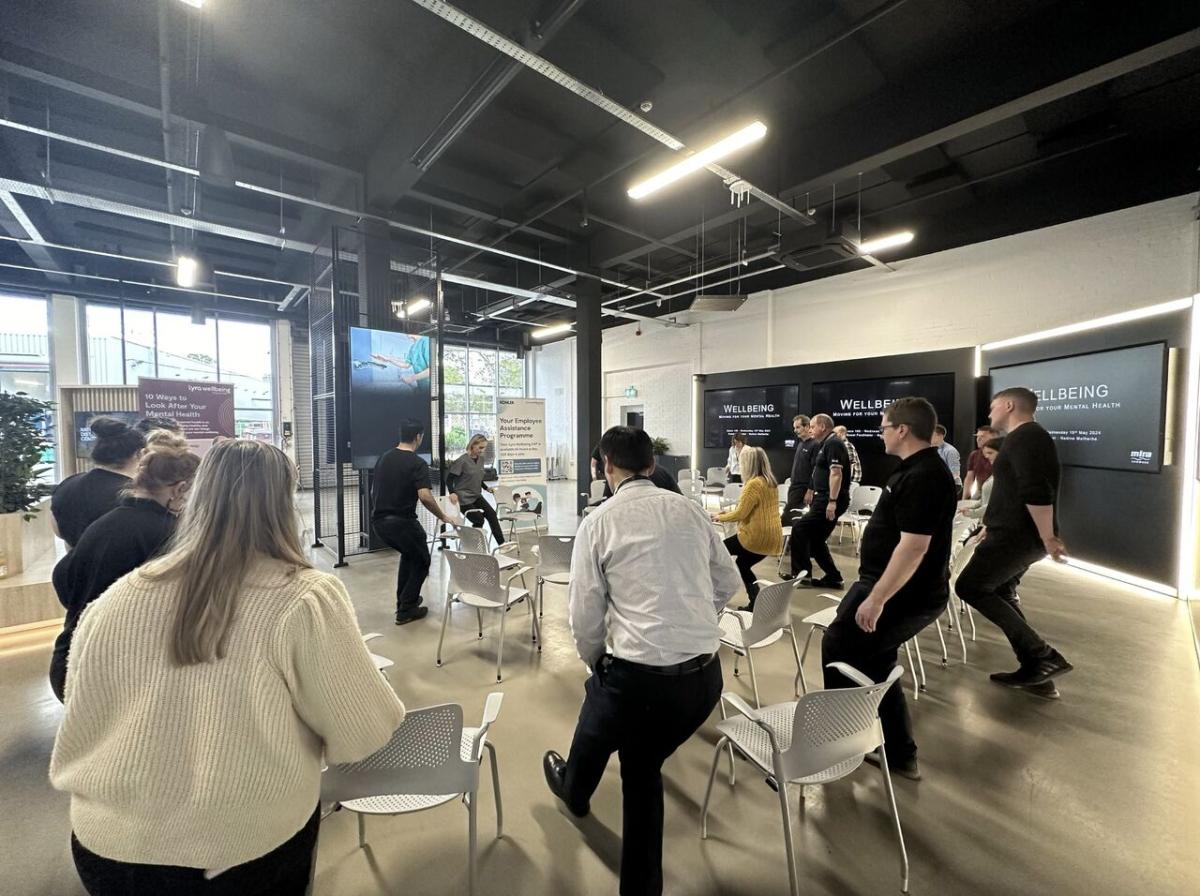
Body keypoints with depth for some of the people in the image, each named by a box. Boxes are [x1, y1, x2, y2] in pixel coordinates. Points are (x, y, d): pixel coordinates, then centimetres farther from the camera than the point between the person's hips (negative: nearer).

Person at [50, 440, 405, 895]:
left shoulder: (114, 600, -10)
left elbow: (78, 730, 7)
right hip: (247, 852, -3)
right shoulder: (306, 599, -24)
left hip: (106, 847, 4)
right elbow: (362, 735, -16)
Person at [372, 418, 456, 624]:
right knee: (421, 561, 14)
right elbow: (425, 496, -25)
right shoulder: (417, 464, -13)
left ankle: (404, 599, 35)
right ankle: (406, 610, 14)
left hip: (379, 522, 7)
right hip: (402, 522, -7)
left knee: (409, 554, 29)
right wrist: (443, 517, -13)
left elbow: (373, 490, 16)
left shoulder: (384, 457, 9)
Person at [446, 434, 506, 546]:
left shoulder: (481, 459, 4)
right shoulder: (462, 460, -17)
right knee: (478, 520, -7)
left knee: (492, 514, -6)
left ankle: (501, 544, -1)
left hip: (476, 495, 6)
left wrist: (487, 488, 10)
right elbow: (449, 478, -14)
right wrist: (452, 493, -28)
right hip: (463, 497, -6)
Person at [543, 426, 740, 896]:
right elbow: (728, 584, 10)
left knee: (595, 732, 32)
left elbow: (585, 616, -6)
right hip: (707, 675, 3)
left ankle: (574, 789, 64)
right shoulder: (690, 509, 1)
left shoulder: (599, 521, -10)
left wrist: (595, 662, 14)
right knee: (644, 770, 29)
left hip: (639, 674, -3)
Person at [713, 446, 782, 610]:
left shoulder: (754, 484, -18)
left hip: (757, 537, -8)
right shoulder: (771, 482, 11)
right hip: (772, 538, 9)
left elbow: (741, 514, -17)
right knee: (742, 564, 24)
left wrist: (721, 517, 0)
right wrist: (729, 512, 18)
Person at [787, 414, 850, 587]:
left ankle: (801, 572, 0)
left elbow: (836, 473, -22)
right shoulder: (824, 445, 18)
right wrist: (813, 494, 24)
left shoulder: (833, 443, -13)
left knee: (799, 529, -9)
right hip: (824, 498, 10)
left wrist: (832, 501, -27)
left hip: (830, 500, -10)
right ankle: (833, 578, 20)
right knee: (816, 540, 12)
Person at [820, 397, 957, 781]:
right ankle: (899, 754, 32)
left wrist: (876, 599, -26)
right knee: (874, 662, 18)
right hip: (908, 590, 10)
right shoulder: (920, 469, 11)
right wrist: (875, 591, 25)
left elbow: (914, 546, -28)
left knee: (837, 647, 3)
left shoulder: (922, 477, -23)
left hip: (904, 594, -10)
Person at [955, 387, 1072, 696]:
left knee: (969, 587, -5)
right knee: (1001, 595, 16)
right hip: (1017, 533, 10)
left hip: (1017, 536, -10)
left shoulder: (1024, 436, -15)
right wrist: (992, 528, 28)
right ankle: (1036, 670, 21)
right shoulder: (1027, 437, 19)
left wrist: (1048, 537, -22)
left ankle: (1045, 656, -1)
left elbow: (1036, 492, -26)